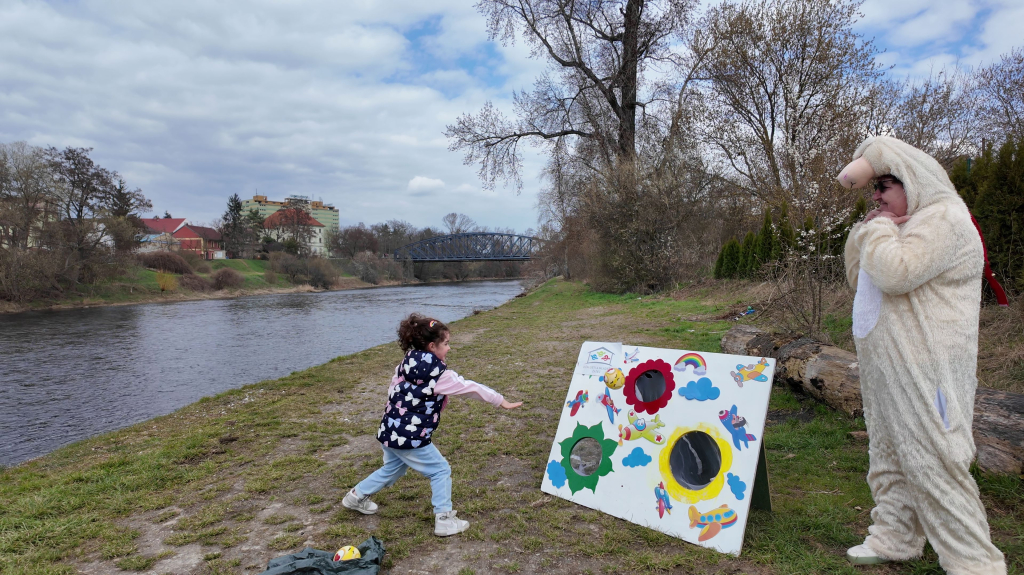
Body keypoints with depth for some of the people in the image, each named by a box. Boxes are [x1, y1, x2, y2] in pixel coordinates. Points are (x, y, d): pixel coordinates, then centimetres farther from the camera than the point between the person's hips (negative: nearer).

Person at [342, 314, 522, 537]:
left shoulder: (406, 365, 4)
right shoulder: (439, 375, -17)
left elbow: (392, 392, 11)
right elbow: (471, 387, -12)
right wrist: (501, 401, -3)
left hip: (389, 432, 8)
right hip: (411, 438, -8)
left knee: (392, 469, 31)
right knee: (441, 470, 7)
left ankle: (357, 496, 45)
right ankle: (444, 520, 10)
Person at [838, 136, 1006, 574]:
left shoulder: (944, 218, -11)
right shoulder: (905, 224, 19)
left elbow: (894, 273, -25)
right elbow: (858, 278, 18)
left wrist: (878, 228, -9)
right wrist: (866, 232, 4)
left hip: (923, 370, -10)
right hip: (887, 369, 10)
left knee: (932, 464, -7)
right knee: (889, 456, 15)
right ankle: (894, 539, 27)